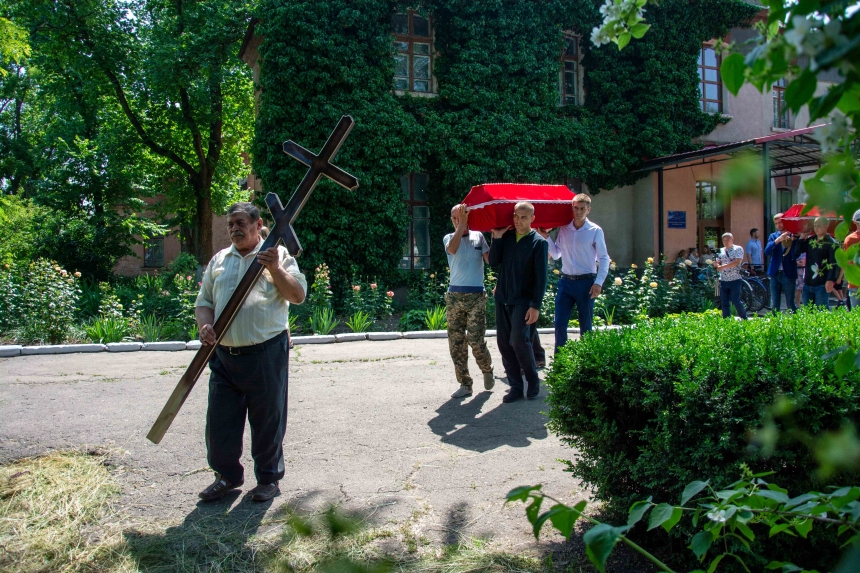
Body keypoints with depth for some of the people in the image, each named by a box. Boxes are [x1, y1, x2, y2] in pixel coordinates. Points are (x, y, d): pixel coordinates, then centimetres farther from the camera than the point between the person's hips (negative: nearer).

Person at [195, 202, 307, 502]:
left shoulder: (277, 255, 2)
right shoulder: (219, 260, 15)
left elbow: (298, 295, -6)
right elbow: (204, 301, 15)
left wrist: (275, 269, -20)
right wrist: (205, 325, -5)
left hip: (266, 354, -4)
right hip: (224, 355, 5)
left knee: (268, 419, 5)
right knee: (219, 419, 9)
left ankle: (268, 477, 23)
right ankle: (227, 475, 28)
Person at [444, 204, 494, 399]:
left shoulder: (478, 236, 8)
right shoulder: (449, 238, 7)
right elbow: (452, 248, -17)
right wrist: (461, 224, -19)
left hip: (476, 296, -2)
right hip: (454, 296, 2)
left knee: (476, 341, -8)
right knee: (456, 342, 2)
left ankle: (487, 370, 21)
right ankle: (465, 384, 12)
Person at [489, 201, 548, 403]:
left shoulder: (538, 242, -5)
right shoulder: (506, 237, 8)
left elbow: (541, 277, -8)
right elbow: (494, 263, 0)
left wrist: (536, 306, -13)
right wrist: (497, 238, -7)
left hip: (523, 300, -5)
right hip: (502, 298, 5)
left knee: (518, 340, -14)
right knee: (503, 342, 5)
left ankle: (533, 381, 8)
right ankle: (516, 386, 15)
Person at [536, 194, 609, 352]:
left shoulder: (595, 231, -5)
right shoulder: (563, 229, 7)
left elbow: (604, 259, -5)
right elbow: (556, 255, 14)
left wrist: (598, 283, -14)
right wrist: (547, 237, 1)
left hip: (586, 282, -4)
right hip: (566, 281, 4)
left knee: (585, 325, 6)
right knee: (560, 323, 2)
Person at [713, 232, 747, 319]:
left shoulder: (738, 249, -2)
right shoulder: (720, 251, 13)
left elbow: (737, 262, -15)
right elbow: (717, 264, 9)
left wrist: (723, 266, -19)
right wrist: (715, 264, -16)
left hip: (735, 280, -5)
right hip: (723, 280, 5)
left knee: (736, 301, -6)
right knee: (724, 302, 5)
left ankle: (745, 319, 10)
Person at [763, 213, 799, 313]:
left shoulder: (793, 236, -1)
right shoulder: (773, 236, 10)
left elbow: (795, 255, -11)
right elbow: (767, 251, -8)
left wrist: (791, 241, -24)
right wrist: (777, 240, -22)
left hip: (788, 274, -4)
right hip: (775, 274, 4)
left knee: (790, 304, 0)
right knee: (774, 305, 8)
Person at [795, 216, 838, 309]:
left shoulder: (832, 244, -6)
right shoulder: (810, 240, 12)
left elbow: (834, 264, -14)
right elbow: (797, 252, 8)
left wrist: (831, 280, -26)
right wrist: (802, 237, 4)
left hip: (822, 285, -6)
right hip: (807, 284, 6)